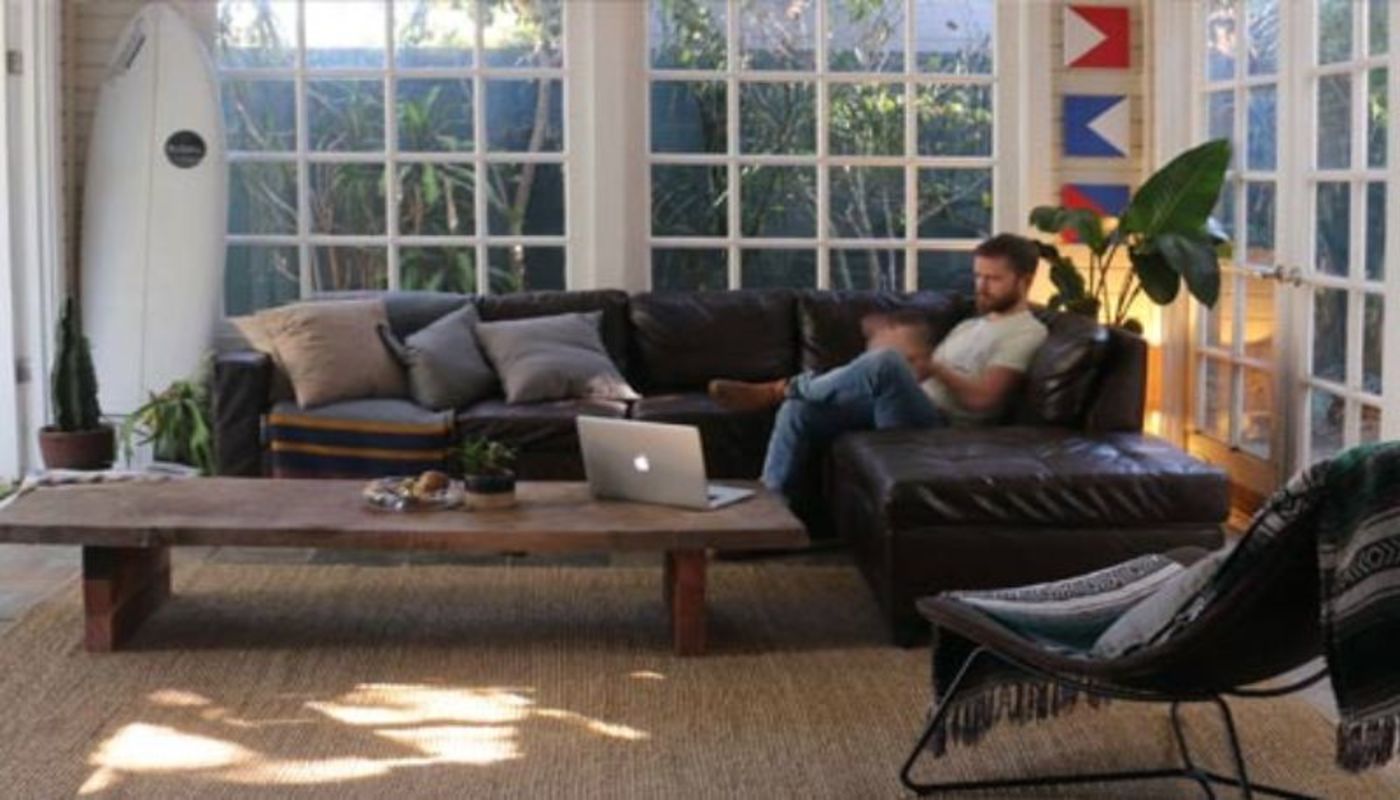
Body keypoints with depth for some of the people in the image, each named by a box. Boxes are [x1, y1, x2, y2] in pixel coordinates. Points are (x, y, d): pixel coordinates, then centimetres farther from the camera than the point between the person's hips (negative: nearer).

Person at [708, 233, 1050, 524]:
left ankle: (779, 389, -17)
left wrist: (929, 365, -8)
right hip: (909, 411, 9)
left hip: (940, 425, -9)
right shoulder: (971, 325, 30)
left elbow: (982, 399, -12)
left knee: (885, 361, -36)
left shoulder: (1025, 332, 3)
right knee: (800, 410, -12)